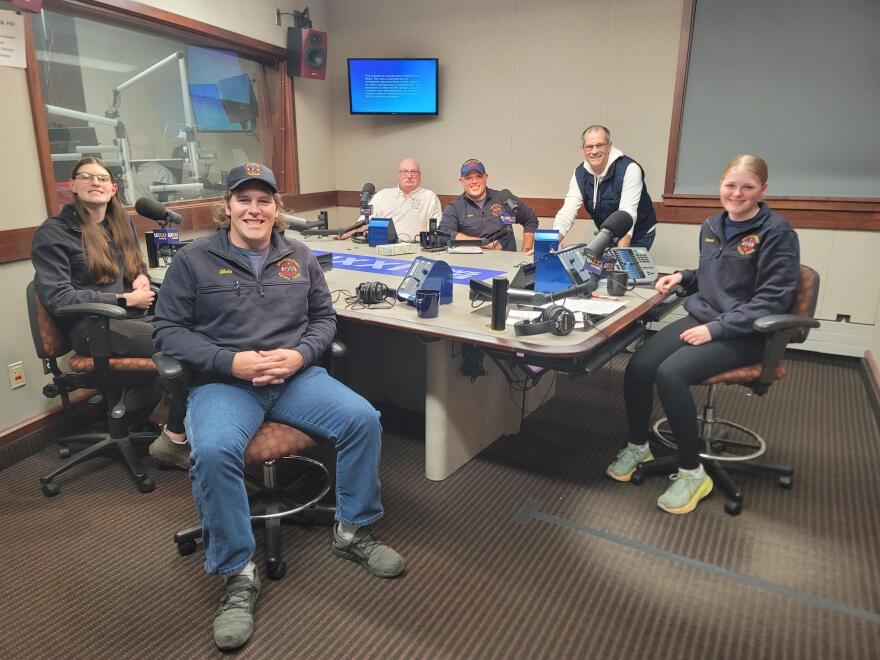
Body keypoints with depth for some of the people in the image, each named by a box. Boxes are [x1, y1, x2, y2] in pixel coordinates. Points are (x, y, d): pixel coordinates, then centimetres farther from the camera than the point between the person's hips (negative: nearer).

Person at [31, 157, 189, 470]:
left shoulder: (121, 222, 18)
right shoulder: (53, 233, 0)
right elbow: (58, 297, -8)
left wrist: (142, 277, 5)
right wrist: (124, 300, -13)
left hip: (130, 315, 6)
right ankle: (174, 441, -16)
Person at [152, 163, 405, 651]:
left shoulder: (300, 257, 11)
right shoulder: (193, 260, 2)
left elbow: (324, 317, 14)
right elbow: (167, 330, 0)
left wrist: (300, 354, -8)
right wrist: (231, 361, -15)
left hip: (295, 374, 3)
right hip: (223, 382, -2)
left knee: (364, 419, -18)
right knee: (213, 451, -33)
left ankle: (353, 531, 5)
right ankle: (238, 575, -11)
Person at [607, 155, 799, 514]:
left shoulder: (777, 233, -9)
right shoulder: (712, 226, 11)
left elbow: (772, 300, -15)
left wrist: (715, 328, -22)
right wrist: (683, 276, 6)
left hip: (744, 333, -6)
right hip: (700, 318, 6)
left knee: (670, 374, -30)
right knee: (637, 367, -19)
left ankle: (692, 473, -11)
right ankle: (637, 446, 6)